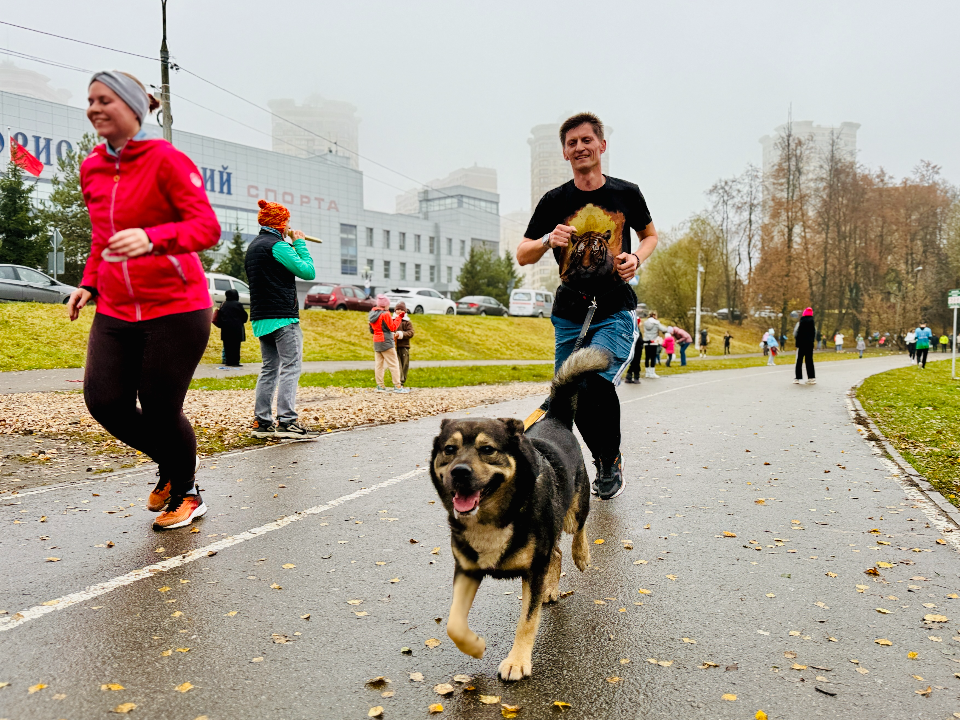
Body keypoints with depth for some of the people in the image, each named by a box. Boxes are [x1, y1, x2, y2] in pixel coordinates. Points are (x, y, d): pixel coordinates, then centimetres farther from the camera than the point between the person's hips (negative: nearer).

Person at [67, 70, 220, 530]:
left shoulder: (165, 160, -8)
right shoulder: (91, 169, 13)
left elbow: (207, 227, -17)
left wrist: (152, 238, -34)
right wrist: (89, 284, 12)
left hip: (175, 309, -6)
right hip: (115, 311, 6)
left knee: (160, 410, -2)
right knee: (104, 402, -4)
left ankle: (185, 495, 26)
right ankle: (172, 464, 27)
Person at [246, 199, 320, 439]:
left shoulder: (253, 247, 19)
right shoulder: (278, 246, -11)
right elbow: (308, 271, -13)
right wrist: (300, 244, 0)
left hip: (261, 318, 9)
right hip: (283, 316, -9)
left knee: (270, 368, 12)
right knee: (291, 368, -8)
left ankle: (262, 422, 12)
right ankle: (287, 421, -12)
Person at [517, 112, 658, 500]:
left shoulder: (626, 193, 4)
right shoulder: (554, 201, 4)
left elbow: (650, 235, 20)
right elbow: (522, 255, 7)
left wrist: (636, 256, -2)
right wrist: (548, 240, -14)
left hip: (615, 311, -2)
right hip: (569, 315, 3)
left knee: (599, 380, -24)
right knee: (574, 398, 4)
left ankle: (612, 460, 1)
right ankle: (602, 460, 31)